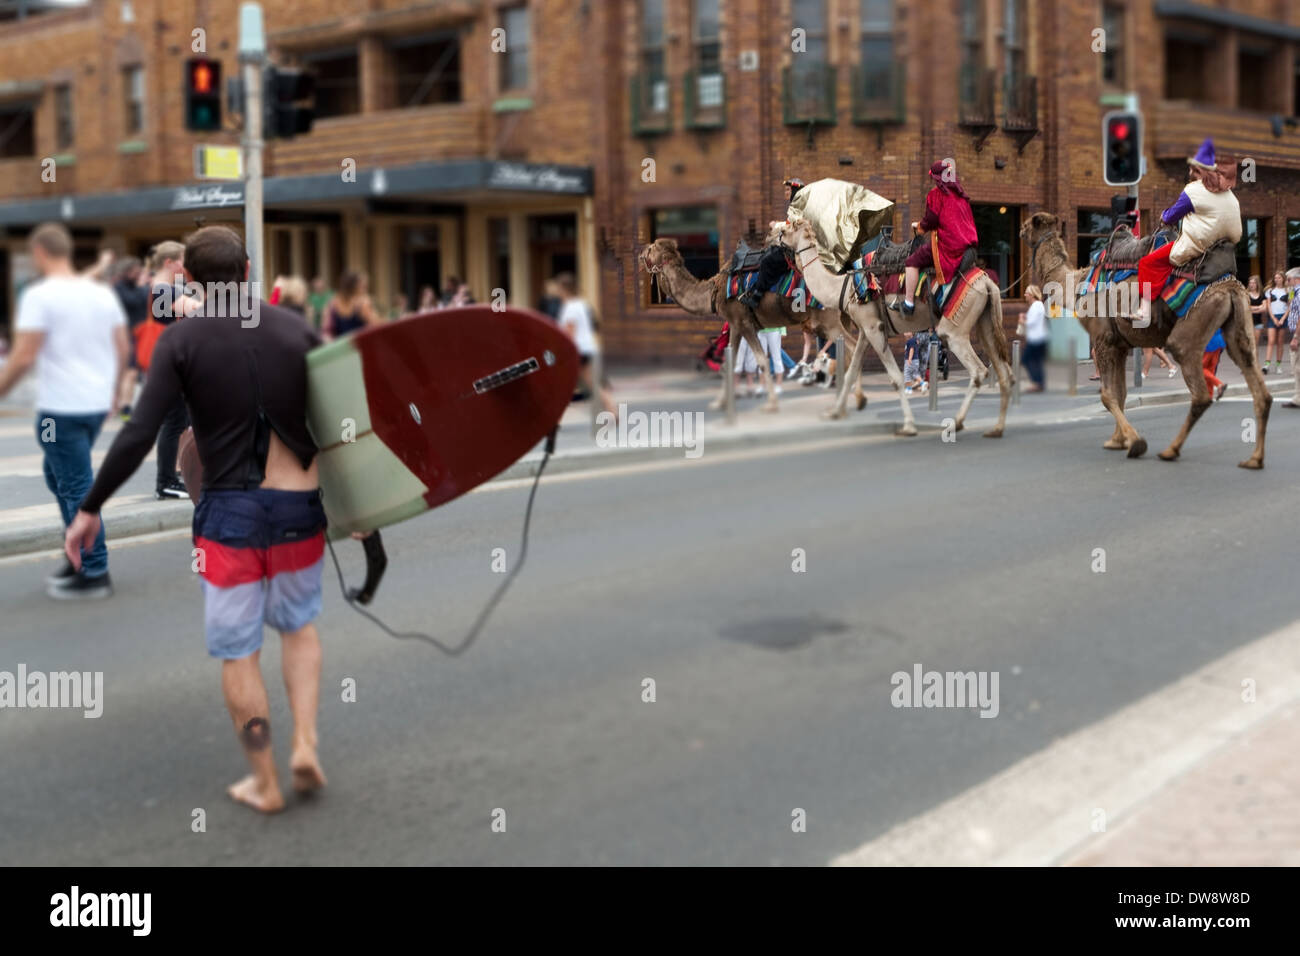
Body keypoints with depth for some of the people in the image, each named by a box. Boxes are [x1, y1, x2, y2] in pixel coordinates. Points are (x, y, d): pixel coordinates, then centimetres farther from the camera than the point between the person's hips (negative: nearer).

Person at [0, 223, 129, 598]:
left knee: (76, 487, -1)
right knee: (60, 475, 22)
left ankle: (94, 573, 3)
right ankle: (79, 556, 23)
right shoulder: (102, 293, 8)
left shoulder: (39, 295, -11)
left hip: (60, 408, -7)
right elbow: (123, 349, 10)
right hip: (98, 404, 7)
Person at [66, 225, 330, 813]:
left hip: (228, 510, -3)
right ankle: (305, 743, 11)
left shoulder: (181, 340, -7)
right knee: (299, 625, 24)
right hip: (300, 504, 3)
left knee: (238, 651, 9)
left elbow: (138, 435, -13)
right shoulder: (296, 329, 1)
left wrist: (90, 509, -5)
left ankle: (264, 785, 18)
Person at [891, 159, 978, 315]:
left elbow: (930, 221, -10)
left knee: (913, 261, -3)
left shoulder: (936, 194, -6)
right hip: (966, 243, 8)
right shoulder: (961, 196, 17)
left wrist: (919, 226, 12)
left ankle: (908, 303, -8)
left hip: (946, 243, -8)